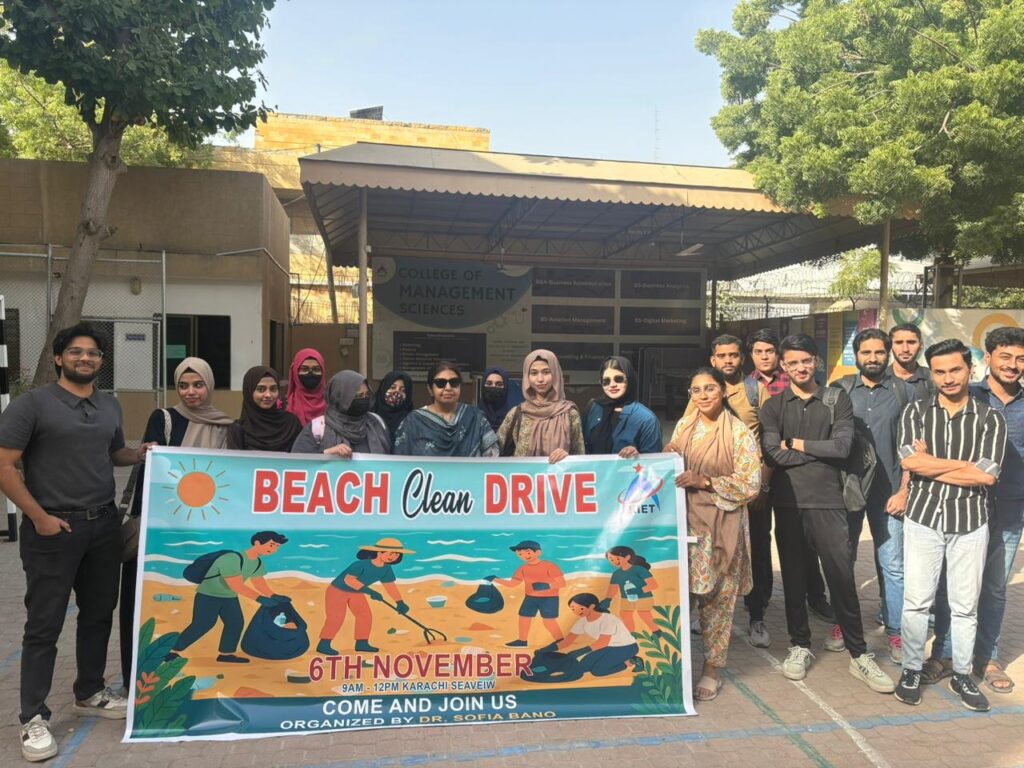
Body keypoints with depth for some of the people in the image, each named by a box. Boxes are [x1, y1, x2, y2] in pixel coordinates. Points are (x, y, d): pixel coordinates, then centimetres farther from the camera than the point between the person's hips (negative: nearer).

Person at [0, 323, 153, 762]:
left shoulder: (110, 406, 10)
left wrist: (140, 454, 1)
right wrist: (39, 516, -15)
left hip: (104, 525, 6)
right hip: (52, 529, -6)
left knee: (99, 613, 15)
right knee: (44, 623, 2)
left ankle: (90, 694, 31)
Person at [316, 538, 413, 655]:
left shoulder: (386, 569, -11)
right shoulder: (361, 564, -35)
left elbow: (390, 586, -2)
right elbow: (349, 580, -42)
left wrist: (400, 602, -8)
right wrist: (369, 591, -45)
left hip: (356, 593, 8)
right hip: (337, 591, -8)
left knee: (365, 615, 4)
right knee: (336, 618, -10)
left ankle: (362, 643, 15)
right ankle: (323, 644, 2)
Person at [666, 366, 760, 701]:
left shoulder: (739, 432, -6)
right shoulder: (684, 426, 8)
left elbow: (750, 484, -10)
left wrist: (705, 481, -18)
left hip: (720, 526, -4)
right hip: (684, 520, 4)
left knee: (717, 599, 5)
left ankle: (713, 668, 21)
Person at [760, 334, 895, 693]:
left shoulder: (838, 400, 4)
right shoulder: (773, 406, 4)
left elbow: (843, 446, -10)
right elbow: (773, 453, -10)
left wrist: (797, 443, -7)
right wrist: (821, 452, -8)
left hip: (828, 502, -1)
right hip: (788, 503, 1)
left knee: (842, 577, 2)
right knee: (794, 578, 11)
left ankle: (859, 655, 15)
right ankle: (800, 646, 26)